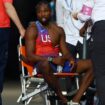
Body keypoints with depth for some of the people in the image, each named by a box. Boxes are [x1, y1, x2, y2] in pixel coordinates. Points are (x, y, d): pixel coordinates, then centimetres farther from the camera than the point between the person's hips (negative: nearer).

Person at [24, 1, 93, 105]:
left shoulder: (58, 30, 19)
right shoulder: (32, 29, 1)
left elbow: (65, 52, 17)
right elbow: (29, 56, -9)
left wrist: (71, 59, -8)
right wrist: (52, 59, -21)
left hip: (58, 62, 6)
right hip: (41, 63, -6)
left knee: (91, 64, -10)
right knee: (46, 64, -44)